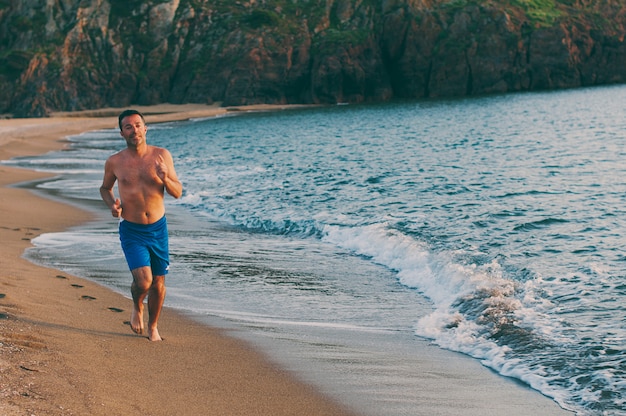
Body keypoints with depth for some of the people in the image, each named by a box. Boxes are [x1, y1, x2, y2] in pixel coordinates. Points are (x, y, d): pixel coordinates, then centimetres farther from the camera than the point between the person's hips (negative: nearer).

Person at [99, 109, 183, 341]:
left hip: (158, 228, 2)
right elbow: (105, 188, 16)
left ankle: (153, 327, 33)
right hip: (131, 231, -1)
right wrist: (112, 205, -5)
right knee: (143, 281, -17)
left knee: (158, 282, 9)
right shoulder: (114, 162, -3)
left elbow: (178, 193, 0)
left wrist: (165, 178, -20)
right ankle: (137, 308, 19)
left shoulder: (161, 155, -3)